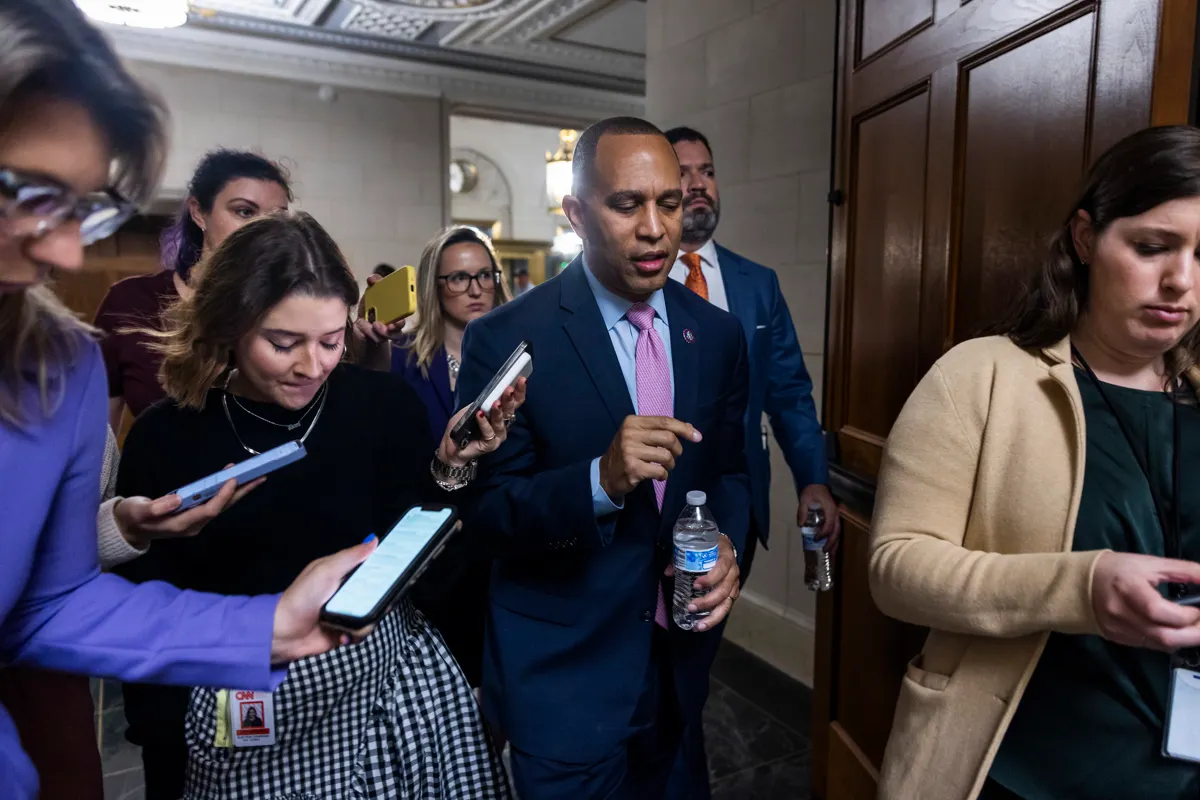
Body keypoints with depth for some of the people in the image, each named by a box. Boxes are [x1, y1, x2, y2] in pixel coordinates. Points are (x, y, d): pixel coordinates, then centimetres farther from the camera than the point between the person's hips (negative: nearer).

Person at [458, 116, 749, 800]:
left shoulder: (718, 335, -1)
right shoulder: (506, 339, -16)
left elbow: (728, 468, 8)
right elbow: (487, 512, -15)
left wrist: (727, 545, -12)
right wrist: (601, 481, -31)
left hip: (681, 660, 5)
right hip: (563, 674, -4)